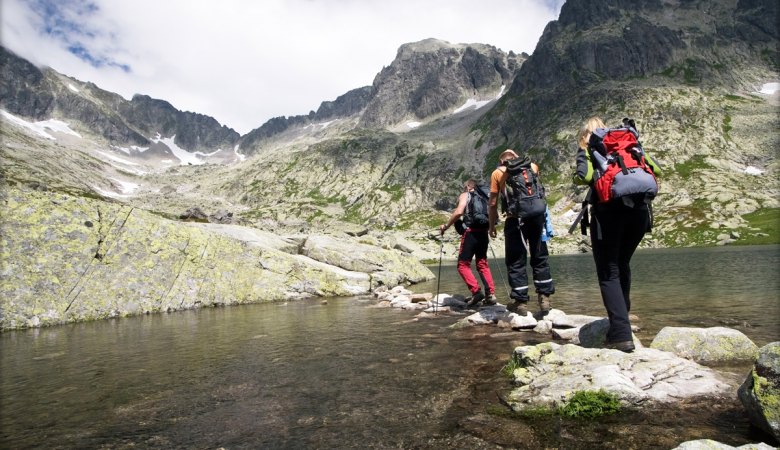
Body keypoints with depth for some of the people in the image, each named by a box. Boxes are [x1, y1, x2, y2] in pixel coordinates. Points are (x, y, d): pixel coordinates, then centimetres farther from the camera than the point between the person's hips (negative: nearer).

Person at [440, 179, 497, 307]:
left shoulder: (465, 195, 5)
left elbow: (458, 212, -13)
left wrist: (446, 226, -5)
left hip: (471, 233, -6)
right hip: (483, 233, 6)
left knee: (463, 265, 0)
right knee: (482, 264, 14)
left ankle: (476, 292, -12)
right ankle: (490, 294, 5)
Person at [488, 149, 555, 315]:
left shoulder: (497, 173, 7)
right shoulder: (531, 166, 14)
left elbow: (493, 203, 3)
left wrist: (492, 225, 12)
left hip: (515, 219, -3)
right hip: (536, 216, 3)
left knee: (516, 262, 4)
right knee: (540, 258, 13)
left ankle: (521, 302, 7)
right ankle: (544, 298, 15)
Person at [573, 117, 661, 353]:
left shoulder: (590, 148, 5)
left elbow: (584, 177, -13)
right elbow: (656, 169, 12)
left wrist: (581, 151, 0)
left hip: (608, 212, -5)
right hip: (639, 211, 5)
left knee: (608, 273, -1)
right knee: (622, 265, 23)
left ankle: (621, 335, -8)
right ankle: (621, 316, 37)